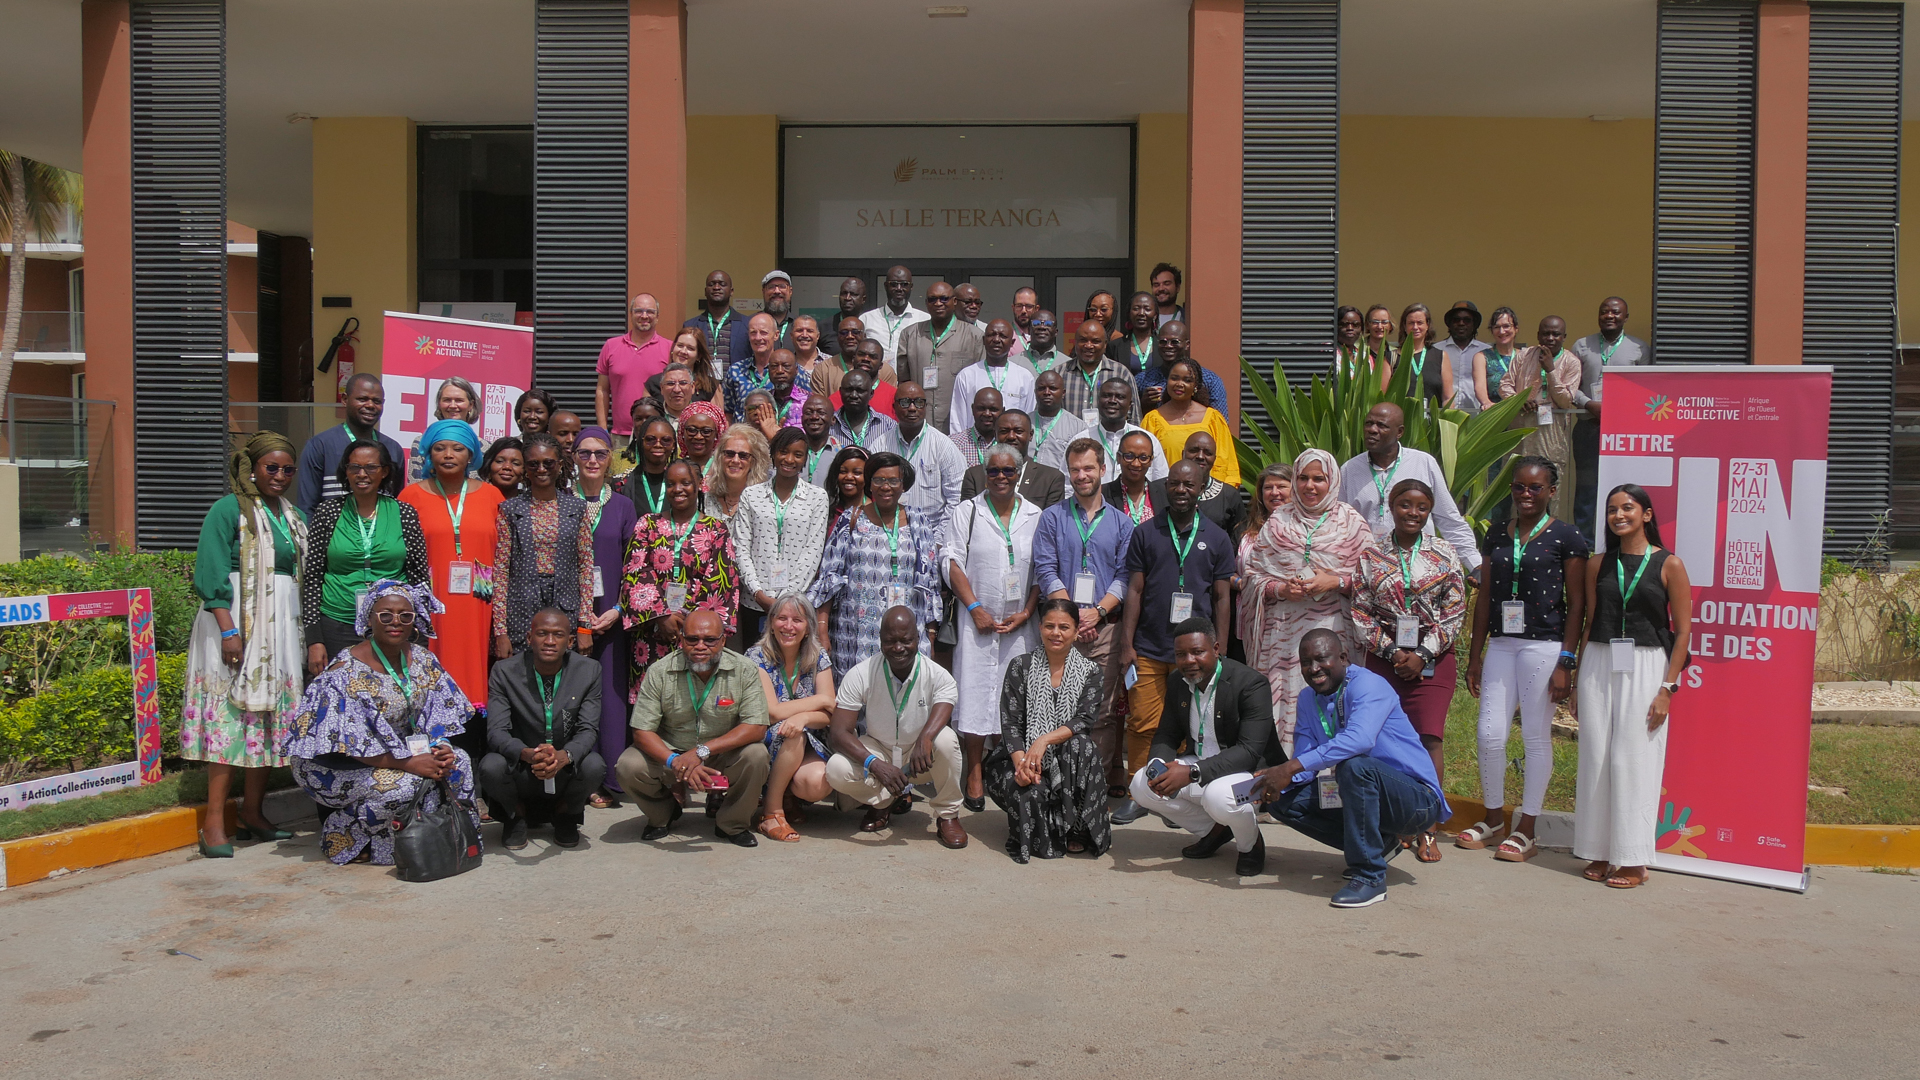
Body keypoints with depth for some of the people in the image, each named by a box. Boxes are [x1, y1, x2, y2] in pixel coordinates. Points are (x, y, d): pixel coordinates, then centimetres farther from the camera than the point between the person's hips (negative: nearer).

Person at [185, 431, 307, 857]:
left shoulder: (294, 517, 15)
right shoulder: (229, 509, -3)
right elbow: (212, 575, -10)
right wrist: (229, 630, -19)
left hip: (281, 625, 6)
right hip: (236, 621, -6)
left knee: (270, 717, 7)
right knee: (230, 715, -9)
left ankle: (253, 813, 17)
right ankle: (214, 824, -7)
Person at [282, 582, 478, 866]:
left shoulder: (421, 660, 1)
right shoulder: (347, 671, -20)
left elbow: (438, 714, 4)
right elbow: (353, 744, -24)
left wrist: (441, 747, -19)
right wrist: (408, 764, -29)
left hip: (399, 750, 6)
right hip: (336, 765, -6)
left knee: (458, 760, -15)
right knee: (404, 785, -31)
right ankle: (338, 836, -6)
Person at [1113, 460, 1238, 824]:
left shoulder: (1216, 539, 9)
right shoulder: (1145, 533, 7)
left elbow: (1221, 598, 9)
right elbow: (1134, 590, 5)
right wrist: (1126, 644, -1)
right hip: (1149, 648, 0)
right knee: (1142, 724, -2)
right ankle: (1137, 793, 10)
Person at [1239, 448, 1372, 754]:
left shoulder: (1351, 522, 8)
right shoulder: (1278, 522, 13)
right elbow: (1254, 574, 12)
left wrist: (1337, 582, -9)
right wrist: (1281, 589, -6)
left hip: (1333, 627, -1)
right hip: (1285, 632, 1)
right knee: (1284, 703, -3)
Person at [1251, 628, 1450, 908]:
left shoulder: (1367, 684, -19)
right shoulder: (1308, 699, 6)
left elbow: (1360, 738, -39)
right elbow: (1304, 759, -1)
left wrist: (1291, 767, -42)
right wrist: (1276, 780, -25)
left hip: (1417, 799, -8)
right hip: (1362, 792, 8)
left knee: (1354, 765, -36)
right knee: (1282, 801, -5)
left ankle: (1369, 876, -24)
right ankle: (1378, 844, 7)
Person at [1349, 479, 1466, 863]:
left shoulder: (1444, 554, 3)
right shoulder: (1371, 556, 5)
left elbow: (1454, 613, 1)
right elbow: (1360, 612, 3)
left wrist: (1422, 654, -8)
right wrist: (1391, 650, -8)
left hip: (1432, 660, -1)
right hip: (1383, 659, 1)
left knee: (1429, 738, -9)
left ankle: (1427, 830, -4)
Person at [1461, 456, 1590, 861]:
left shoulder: (1566, 538, -2)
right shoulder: (1497, 536, 12)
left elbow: (1577, 603, -3)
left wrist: (1566, 661, -10)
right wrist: (1474, 656, 13)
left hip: (1544, 645, -4)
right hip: (1501, 644, 4)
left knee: (1536, 736, 2)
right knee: (1490, 734, 1)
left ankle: (1526, 829, 12)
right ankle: (1493, 816, 21)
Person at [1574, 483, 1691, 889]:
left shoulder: (1668, 565, -2)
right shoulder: (1599, 565, 9)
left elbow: (1683, 631, -3)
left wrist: (1667, 688, -9)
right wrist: (1579, 679, 7)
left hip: (1645, 667, -3)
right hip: (1599, 665, 4)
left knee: (1635, 760, -3)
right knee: (1596, 758, 3)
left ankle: (1633, 860, 7)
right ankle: (1600, 854, 13)